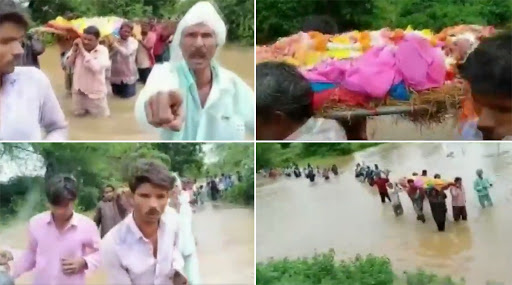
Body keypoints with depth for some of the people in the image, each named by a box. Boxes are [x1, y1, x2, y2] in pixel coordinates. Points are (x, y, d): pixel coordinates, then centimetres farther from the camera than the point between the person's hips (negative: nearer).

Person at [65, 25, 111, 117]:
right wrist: (74, 50, -13)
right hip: (78, 91, 4)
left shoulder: (102, 50, -15)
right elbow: (68, 64, 1)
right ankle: (86, 108, 47)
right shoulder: (78, 48, -1)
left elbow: (96, 67, -29)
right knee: (78, 114, 17)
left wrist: (83, 51, -26)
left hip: (95, 92, -4)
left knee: (102, 116, 6)